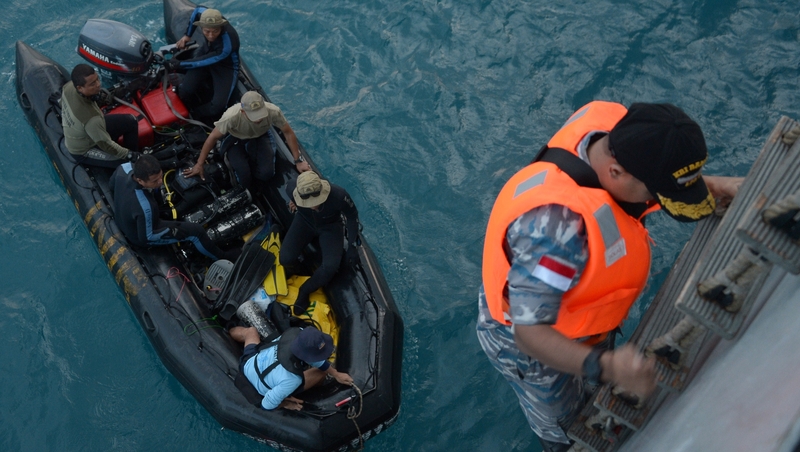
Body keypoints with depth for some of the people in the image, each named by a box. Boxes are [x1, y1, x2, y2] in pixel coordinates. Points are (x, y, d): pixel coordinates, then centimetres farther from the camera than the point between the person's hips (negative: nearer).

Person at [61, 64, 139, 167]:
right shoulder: (91, 118, -43)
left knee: (130, 121, 8)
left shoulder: (69, 86, -24)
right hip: (83, 151, -8)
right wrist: (129, 154, -14)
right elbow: (106, 145, -27)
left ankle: (133, 152, 25)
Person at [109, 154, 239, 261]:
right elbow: (146, 237, -27)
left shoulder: (124, 167, -28)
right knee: (196, 231, -1)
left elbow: (111, 186, -4)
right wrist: (172, 231, -15)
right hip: (140, 237, -6)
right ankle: (222, 257, 22)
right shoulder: (145, 208, -46)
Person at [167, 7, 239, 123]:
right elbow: (198, 9, 3)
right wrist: (187, 35, 7)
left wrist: (179, 64, -14)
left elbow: (203, 62, -24)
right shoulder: (207, 17, -25)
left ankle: (194, 115, 8)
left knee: (217, 107, -22)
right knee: (184, 92, -17)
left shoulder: (226, 45, -39)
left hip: (226, 66, -4)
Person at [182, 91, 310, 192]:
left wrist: (298, 160, -11)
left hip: (260, 137, 1)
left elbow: (288, 133, -15)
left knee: (266, 173, -22)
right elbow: (213, 137, -22)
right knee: (244, 177, -22)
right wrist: (199, 164, -13)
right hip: (236, 141, -1)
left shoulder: (273, 111, -33)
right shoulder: (231, 116, -37)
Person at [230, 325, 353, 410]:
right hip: (263, 388, -4)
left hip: (248, 364, 4)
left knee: (250, 330, 35)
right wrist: (284, 404, -13)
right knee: (322, 371, -2)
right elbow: (266, 405, -32)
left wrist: (336, 374, -7)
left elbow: (314, 355, -12)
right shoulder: (291, 379, -46)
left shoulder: (295, 333, -33)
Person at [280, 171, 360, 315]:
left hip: (330, 226, -2)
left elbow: (352, 216, -17)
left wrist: (352, 245, -14)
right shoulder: (292, 188, -34)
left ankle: (305, 291, 4)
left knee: (331, 266, -22)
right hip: (304, 221, 2)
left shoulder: (338, 195, -39)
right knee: (285, 259, -18)